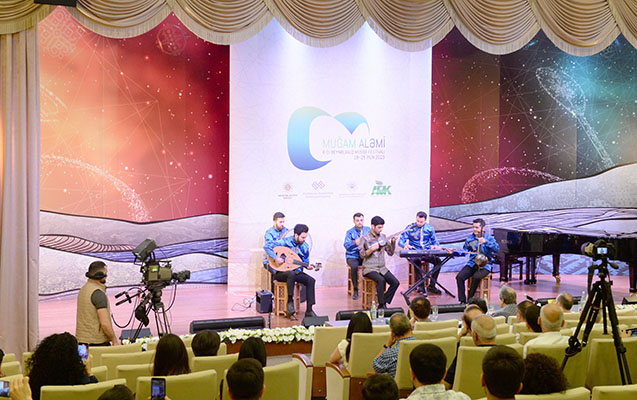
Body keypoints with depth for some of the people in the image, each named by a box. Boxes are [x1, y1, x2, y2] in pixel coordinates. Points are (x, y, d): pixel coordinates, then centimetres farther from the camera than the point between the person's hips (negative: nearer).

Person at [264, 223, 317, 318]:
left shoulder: (305, 246, 4)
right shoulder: (285, 242, -13)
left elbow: (305, 261, 14)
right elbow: (267, 246, -17)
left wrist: (308, 266, -11)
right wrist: (276, 257, -29)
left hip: (296, 272, 5)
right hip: (281, 272, -5)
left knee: (311, 280, -21)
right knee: (292, 274, -40)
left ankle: (309, 310, -19)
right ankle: (290, 302, -29)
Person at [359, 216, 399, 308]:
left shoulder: (383, 237, 12)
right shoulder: (365, 238, -1)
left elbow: (390, 253, 11)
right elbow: (362, 255, -5)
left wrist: (393, 243, -4)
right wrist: (372, 249, -19)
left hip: (382, 268, 5)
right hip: (369, 268, -5)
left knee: (395, 282, -18)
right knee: (381, 280, -34)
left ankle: (384, 303, -9)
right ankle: (381, 305, -24)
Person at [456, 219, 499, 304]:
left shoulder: (489, 238, 0)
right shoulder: (470, 238, 12)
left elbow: (497, 249, -16)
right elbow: (464, 251, 16)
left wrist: (486, 242, -28)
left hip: (484, 264, -4)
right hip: (472, 264, 4)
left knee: (476, 277, -34)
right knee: (459, 277, -23)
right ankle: (462, 301, -15)